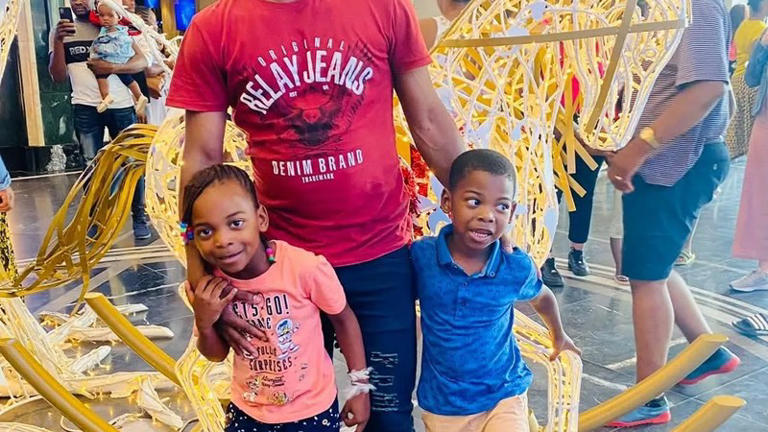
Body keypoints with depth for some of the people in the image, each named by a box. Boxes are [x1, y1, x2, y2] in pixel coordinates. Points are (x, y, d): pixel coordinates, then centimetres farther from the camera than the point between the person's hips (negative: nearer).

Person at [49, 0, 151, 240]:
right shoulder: (61, 31, 9)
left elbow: (141, 61, -4)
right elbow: (58, 76, 2)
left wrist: (112, 67, -20)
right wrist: (59, 41, -12)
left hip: (121, 105, -1)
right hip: (85, 108, 1)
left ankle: (139, 216, 14)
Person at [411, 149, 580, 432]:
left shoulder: (518, 268, -14)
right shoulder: (421, 256, -17)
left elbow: (542, 298, 9)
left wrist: (558, 337, 27)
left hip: (503, 397, 0)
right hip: (441, 405, 1)